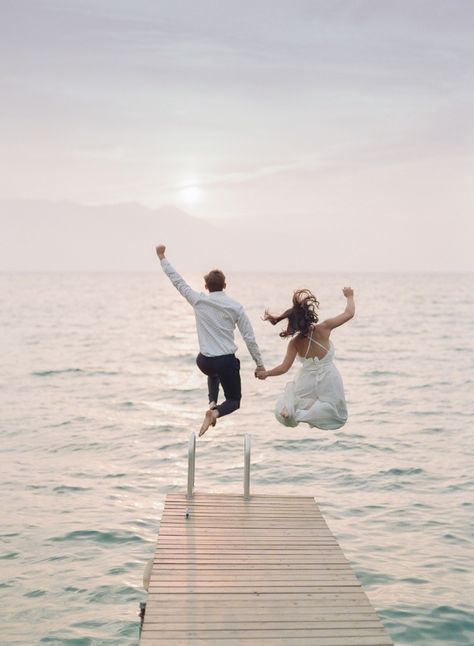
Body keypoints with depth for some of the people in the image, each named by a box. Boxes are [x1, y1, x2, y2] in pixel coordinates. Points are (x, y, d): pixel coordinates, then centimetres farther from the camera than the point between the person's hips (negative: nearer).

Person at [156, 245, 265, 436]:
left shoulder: (198, 301, -5)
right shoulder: (235, 307, -6)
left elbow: (177, 280, 3)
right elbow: (249, 337, -5)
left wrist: (162, 257, 13)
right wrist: (259, 363, 5)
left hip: (204, 361, 2)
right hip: (227, 361, -2)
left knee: (214, 372, 41)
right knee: (234, 400, 16)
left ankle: (212, 403, 16)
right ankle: (216, 412, -18)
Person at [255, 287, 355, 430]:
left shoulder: (295, 343, -10)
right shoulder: (323, 329, -16)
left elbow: (284, 367, -8)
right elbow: (349, 313, -9)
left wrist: (266, 373, 9)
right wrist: (350, 296, 10)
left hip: (307, 381, 2)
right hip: (328, 380, -2)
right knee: (338, 416, 9)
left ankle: (289, 407, -12)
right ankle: (303, 414, -16)